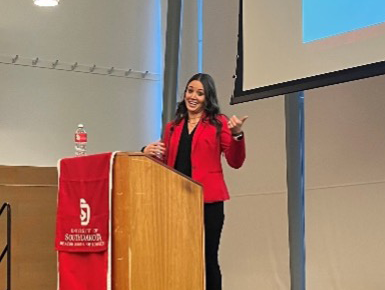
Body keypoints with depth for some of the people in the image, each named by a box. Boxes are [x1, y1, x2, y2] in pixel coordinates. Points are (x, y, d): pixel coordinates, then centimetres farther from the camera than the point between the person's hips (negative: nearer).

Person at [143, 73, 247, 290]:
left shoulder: (218, 123, 7)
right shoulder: (173, 127, 18)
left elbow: (235, 162, 0)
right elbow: (165, 164, 20)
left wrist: (237, 135, -15)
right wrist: (150, 153, 1)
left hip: (207, 199, -3)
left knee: (208, 257, -5)